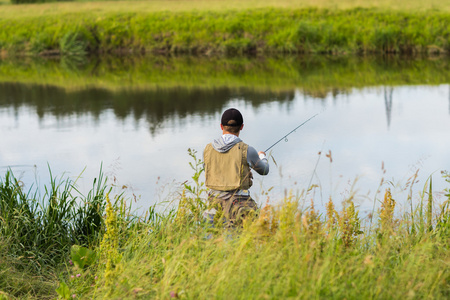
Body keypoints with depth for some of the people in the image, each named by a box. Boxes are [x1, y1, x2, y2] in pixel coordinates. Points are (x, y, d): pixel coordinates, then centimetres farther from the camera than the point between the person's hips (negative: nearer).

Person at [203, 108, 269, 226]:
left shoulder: (208, 149, 4)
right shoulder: (246, 150, -5)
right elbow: (264, 170, 12)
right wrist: (262, 157, 34)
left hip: (215, 201, 4)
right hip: (239, 202, -3)